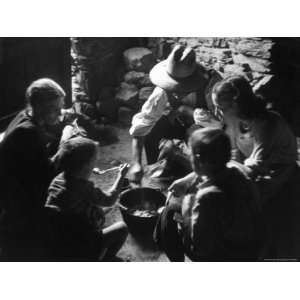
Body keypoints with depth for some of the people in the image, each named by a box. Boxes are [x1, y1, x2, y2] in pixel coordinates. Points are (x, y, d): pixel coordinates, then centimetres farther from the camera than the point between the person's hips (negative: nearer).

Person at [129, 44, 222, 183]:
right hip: (181, 123, 3)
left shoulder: (211, 84, -35)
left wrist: (184, 109, -37)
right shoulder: (164, 90, -27)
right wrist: (136, 164, -37)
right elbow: (140, 125, -27)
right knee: (151, 130, -20)